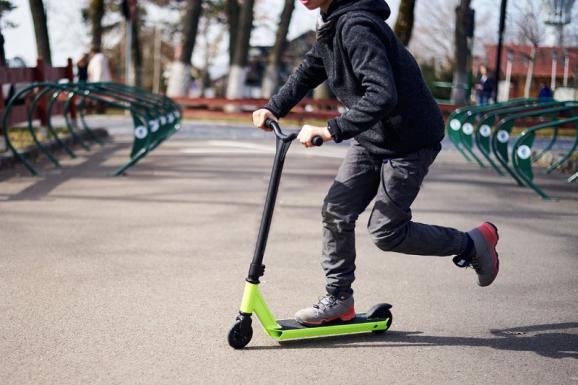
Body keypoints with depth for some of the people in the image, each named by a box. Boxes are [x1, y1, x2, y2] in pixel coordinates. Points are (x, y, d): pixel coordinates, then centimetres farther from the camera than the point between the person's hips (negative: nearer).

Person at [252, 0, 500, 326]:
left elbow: (382, 95, -38)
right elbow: (309, 72, 21)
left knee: (386, 232, -3)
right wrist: (274, 108, 9)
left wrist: (332, 131, -40)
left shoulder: (357, 26, -28)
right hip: (371, 138, 9)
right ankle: (339, 300, 15)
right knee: (336, 211, 2)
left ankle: (473, 244, 16)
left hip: (409, 141, -9)